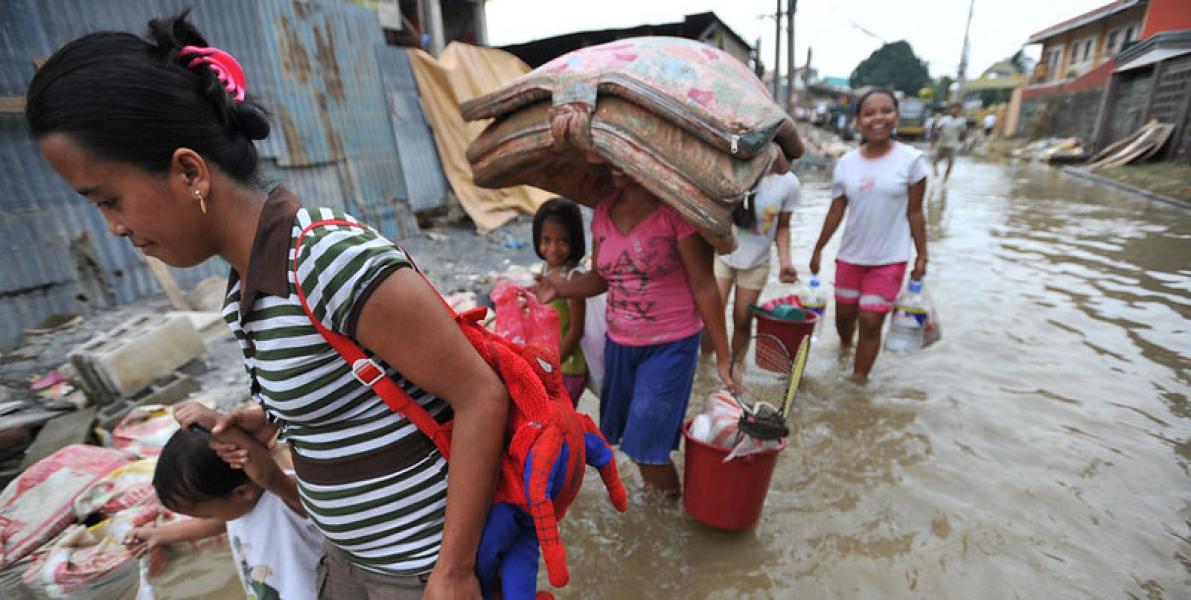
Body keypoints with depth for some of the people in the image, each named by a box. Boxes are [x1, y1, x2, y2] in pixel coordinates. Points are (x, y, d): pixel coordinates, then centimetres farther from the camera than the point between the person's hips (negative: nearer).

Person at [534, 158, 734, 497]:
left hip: (670, 345, -6)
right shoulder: (604, 212, 3)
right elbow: (600, 278, 9)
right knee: (629, 438, 17)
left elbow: (703, 286, -14)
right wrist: (559, 289, -9)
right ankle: (651, 493, 44)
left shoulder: (675, 209, -15)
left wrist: (723, 356, -12)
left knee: (647, 446, 0)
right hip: (619, 343, 6)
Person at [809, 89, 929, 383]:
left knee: (871, 322, -2)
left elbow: (914, 213, -4)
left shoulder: (911, 159, -7)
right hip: (850, 256, 3)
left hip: (889, 259, -2)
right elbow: (836, 212, 4)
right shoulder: (846, 163, -2)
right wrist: (818, 249, 5)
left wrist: (922, 255, -4)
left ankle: (858, 378, 13)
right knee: (844, 314, 16)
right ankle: (844, 347, 47)